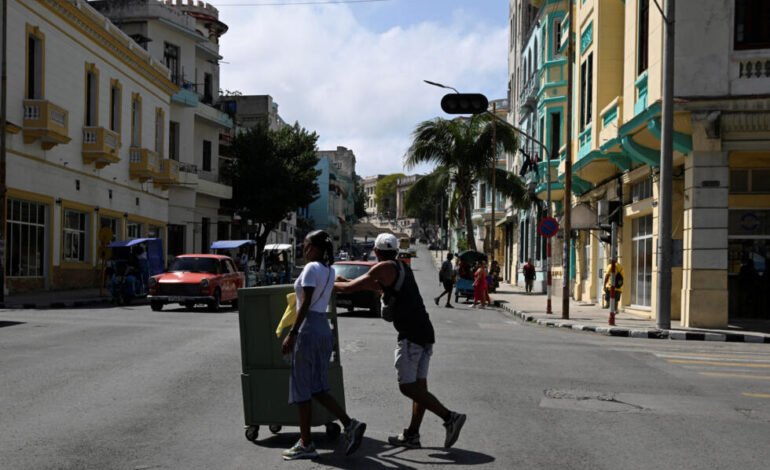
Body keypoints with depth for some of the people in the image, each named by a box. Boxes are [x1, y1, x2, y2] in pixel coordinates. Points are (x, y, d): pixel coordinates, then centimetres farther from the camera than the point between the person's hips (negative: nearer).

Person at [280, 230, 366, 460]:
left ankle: (305, 444, 4)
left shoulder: (311, 268, -11)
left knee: (301, 388, 0)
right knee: (318, 388, 13)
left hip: (308, 329, -8)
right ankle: (350, 424, 1)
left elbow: (305, 305, -17)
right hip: (324, 328, 8)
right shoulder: (330, 271, 13)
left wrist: (292, 333, -18)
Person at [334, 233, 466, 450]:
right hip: (426, 332, 9)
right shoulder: (402, 267, 19)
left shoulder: (384, 268, -6)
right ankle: (412, 435, 15)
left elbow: (351, 288, -6)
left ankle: (449, 417, -16)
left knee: (407, 387, -6)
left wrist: (330, 284, 13)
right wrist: (345, 281, 39)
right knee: (419, 385, 10)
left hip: (411, 335, -9)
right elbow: (381, 285, 36)